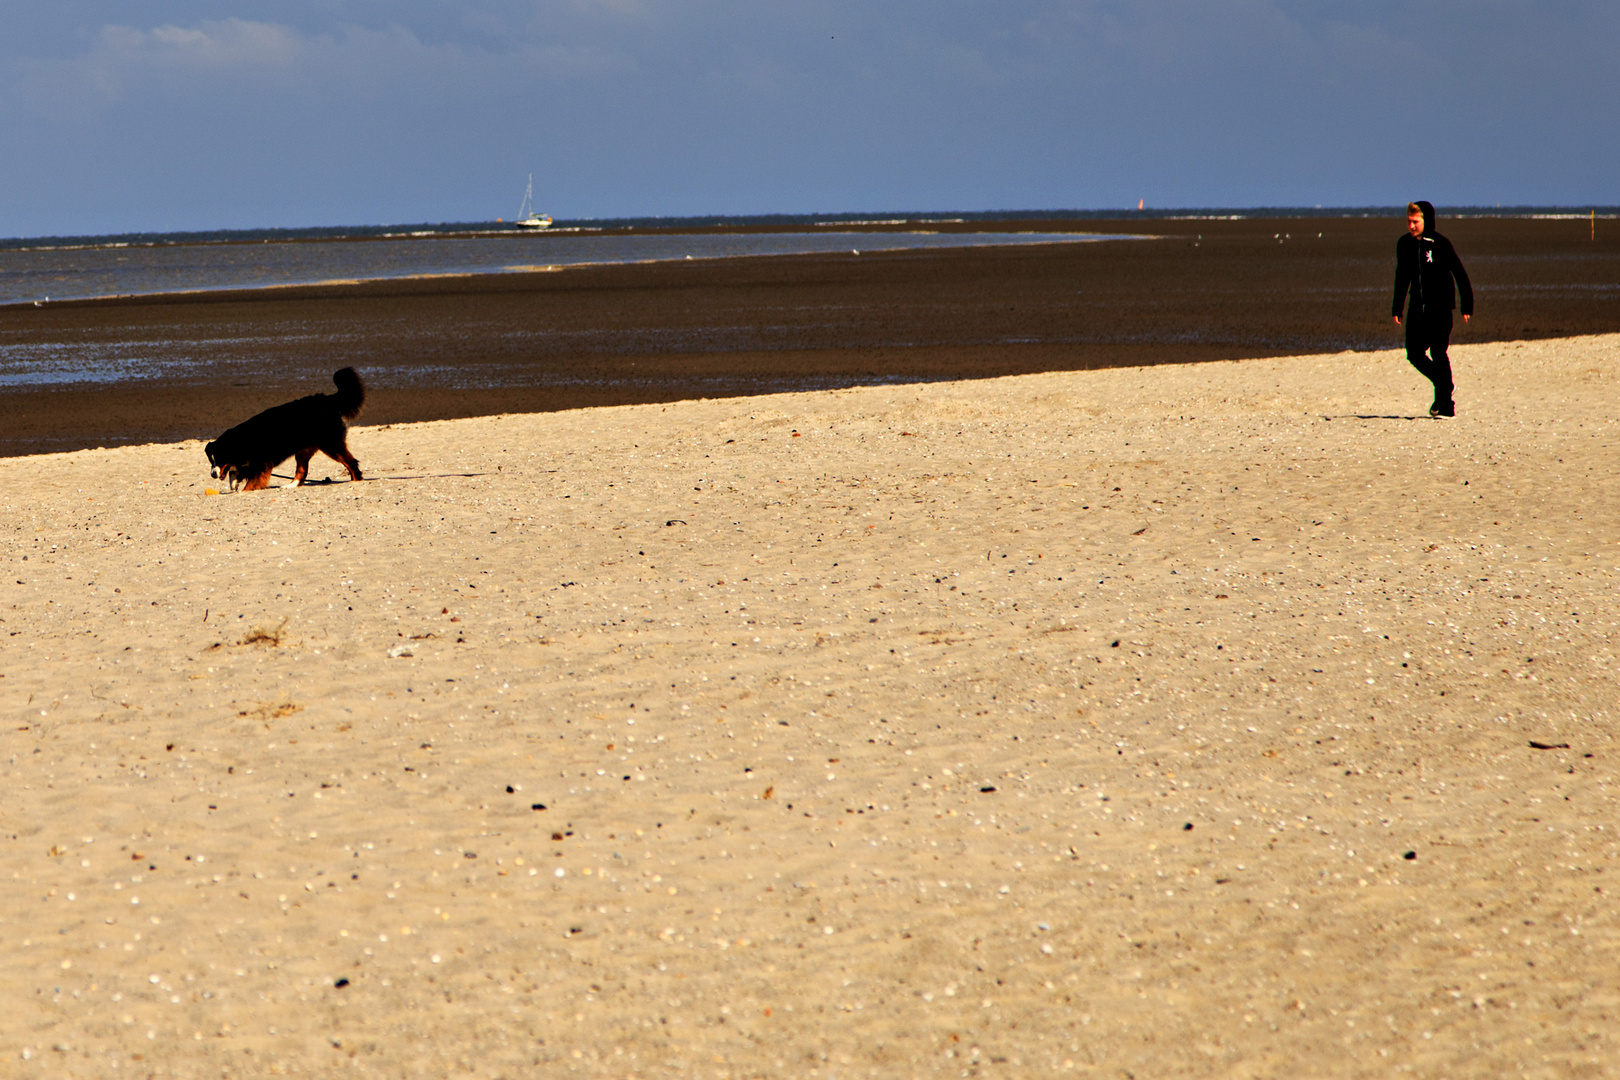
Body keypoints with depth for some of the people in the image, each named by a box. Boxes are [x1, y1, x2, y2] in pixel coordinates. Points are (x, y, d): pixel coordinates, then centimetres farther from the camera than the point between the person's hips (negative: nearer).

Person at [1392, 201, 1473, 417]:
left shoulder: (1440, 244, -11)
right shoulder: (1404, 245, 4)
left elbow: (1460, 275, -6)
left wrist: (1466, 306, -8)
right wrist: (1397, 308, 14)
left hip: (1440, 307, -5)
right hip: (1418, 308, 5)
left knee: (1438, 353, -9)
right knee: (1414, 353, 2)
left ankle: (1446, 403, -1)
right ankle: (1441, 385, 24)